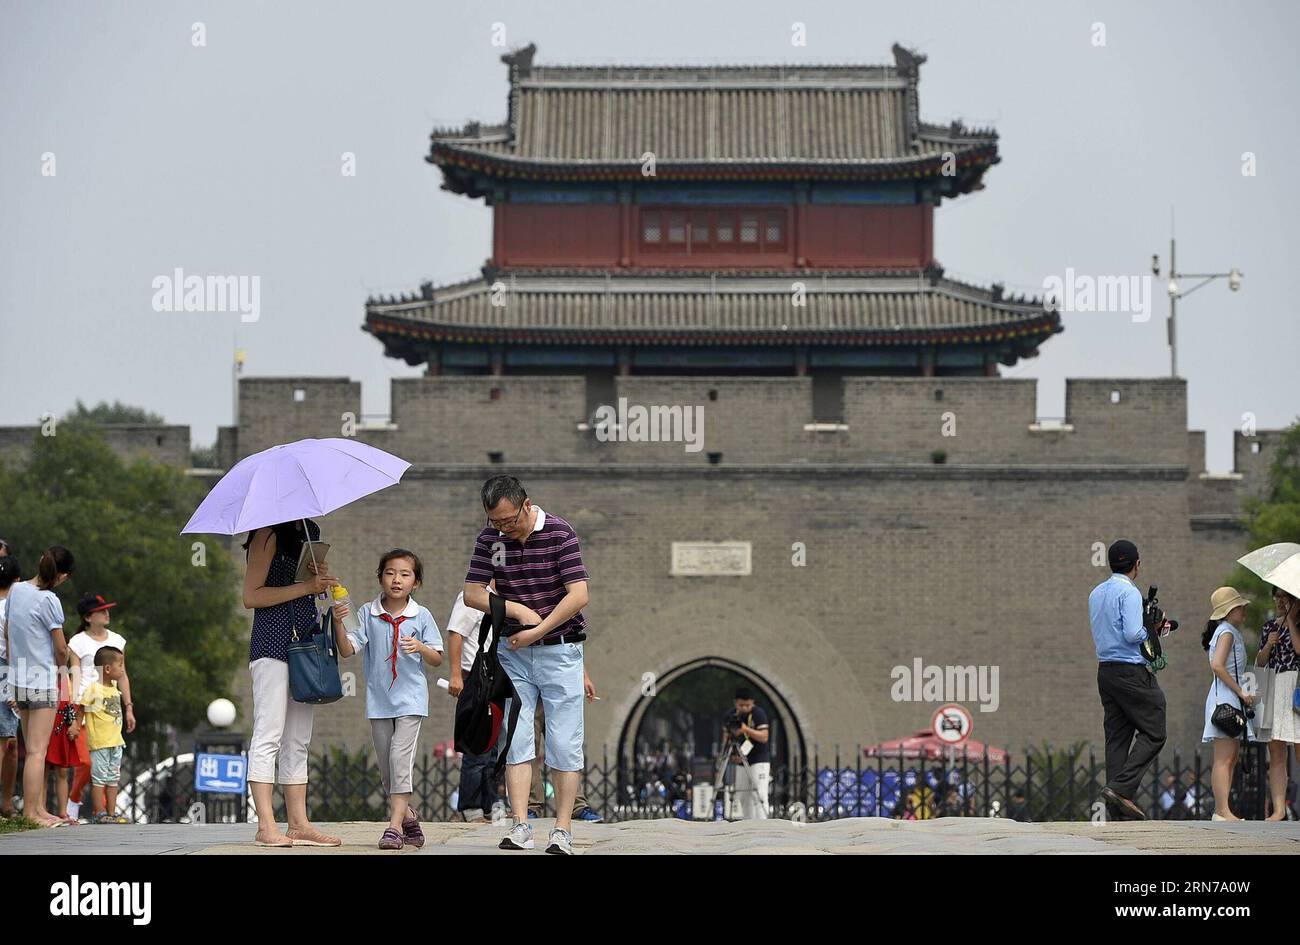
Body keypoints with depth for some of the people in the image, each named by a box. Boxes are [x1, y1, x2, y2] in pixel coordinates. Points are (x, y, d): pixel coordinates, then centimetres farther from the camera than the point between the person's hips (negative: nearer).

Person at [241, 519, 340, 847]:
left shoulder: (310, 533, 18)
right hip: (272, 645, -9)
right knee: (268, 736, -10)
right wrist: (306, 587, -14)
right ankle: (266, 826, -12)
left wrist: (323, 579, 4)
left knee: (298, 741, 8)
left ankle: (299, 824, 10)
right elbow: (251, 596, -13)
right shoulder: (269, 535, -8)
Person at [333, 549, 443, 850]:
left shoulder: (421, 617, -1)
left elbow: (438, 659, 3)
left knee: (400, 758, -14)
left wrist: (421, 647, -18)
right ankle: (407, 816, 25)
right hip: (378, 700, 3)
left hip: (410, 699, -3)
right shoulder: (367, 614, 1)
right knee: (386, 766, 8)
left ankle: (395, 826, -16)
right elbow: (347, 650, -6)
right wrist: (339, 624, -22)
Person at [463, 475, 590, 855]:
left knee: (564, 743, -4)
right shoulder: (489, 538, 0)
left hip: (560, 650, -3)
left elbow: (578, 595, -16)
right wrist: (518, 610, -14)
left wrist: (537, 632, -17)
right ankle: (520, 826, -6)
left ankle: (562, 830, -2)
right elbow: (472, 593, -1)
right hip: (513, 653, 4)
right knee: (515, 739, -4)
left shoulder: (560, 533, -12)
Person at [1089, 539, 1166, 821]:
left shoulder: (1096, 594, 15)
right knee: (1153, 733, -2)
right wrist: (1150, 630, 1)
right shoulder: (1129, 592, -12)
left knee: (1117, 735, 6)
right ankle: (1121, 787, -16)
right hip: (1131, 671, -8)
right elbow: (1133, 634, -21)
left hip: (1105, 669, 8)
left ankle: (1120, 810, 1)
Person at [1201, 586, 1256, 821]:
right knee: (1224, 759, -13)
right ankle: (1223, 811, -16)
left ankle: (1220, 810, 11)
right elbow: (1217, 665, -23)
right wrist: (1240, 691, -19)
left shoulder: (1233, 632, 19)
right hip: (1225, 697, -10)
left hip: (1232, 699, 10)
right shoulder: (1227, 633, -11)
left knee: (1230, 758, 10)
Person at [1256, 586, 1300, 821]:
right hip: (1273, 688, 5)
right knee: (1276, 753, 0)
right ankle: (1278, 809, -1)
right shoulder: (1270, 626, 16)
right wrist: (1268, 646, -3)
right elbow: (1259, 662, 16)